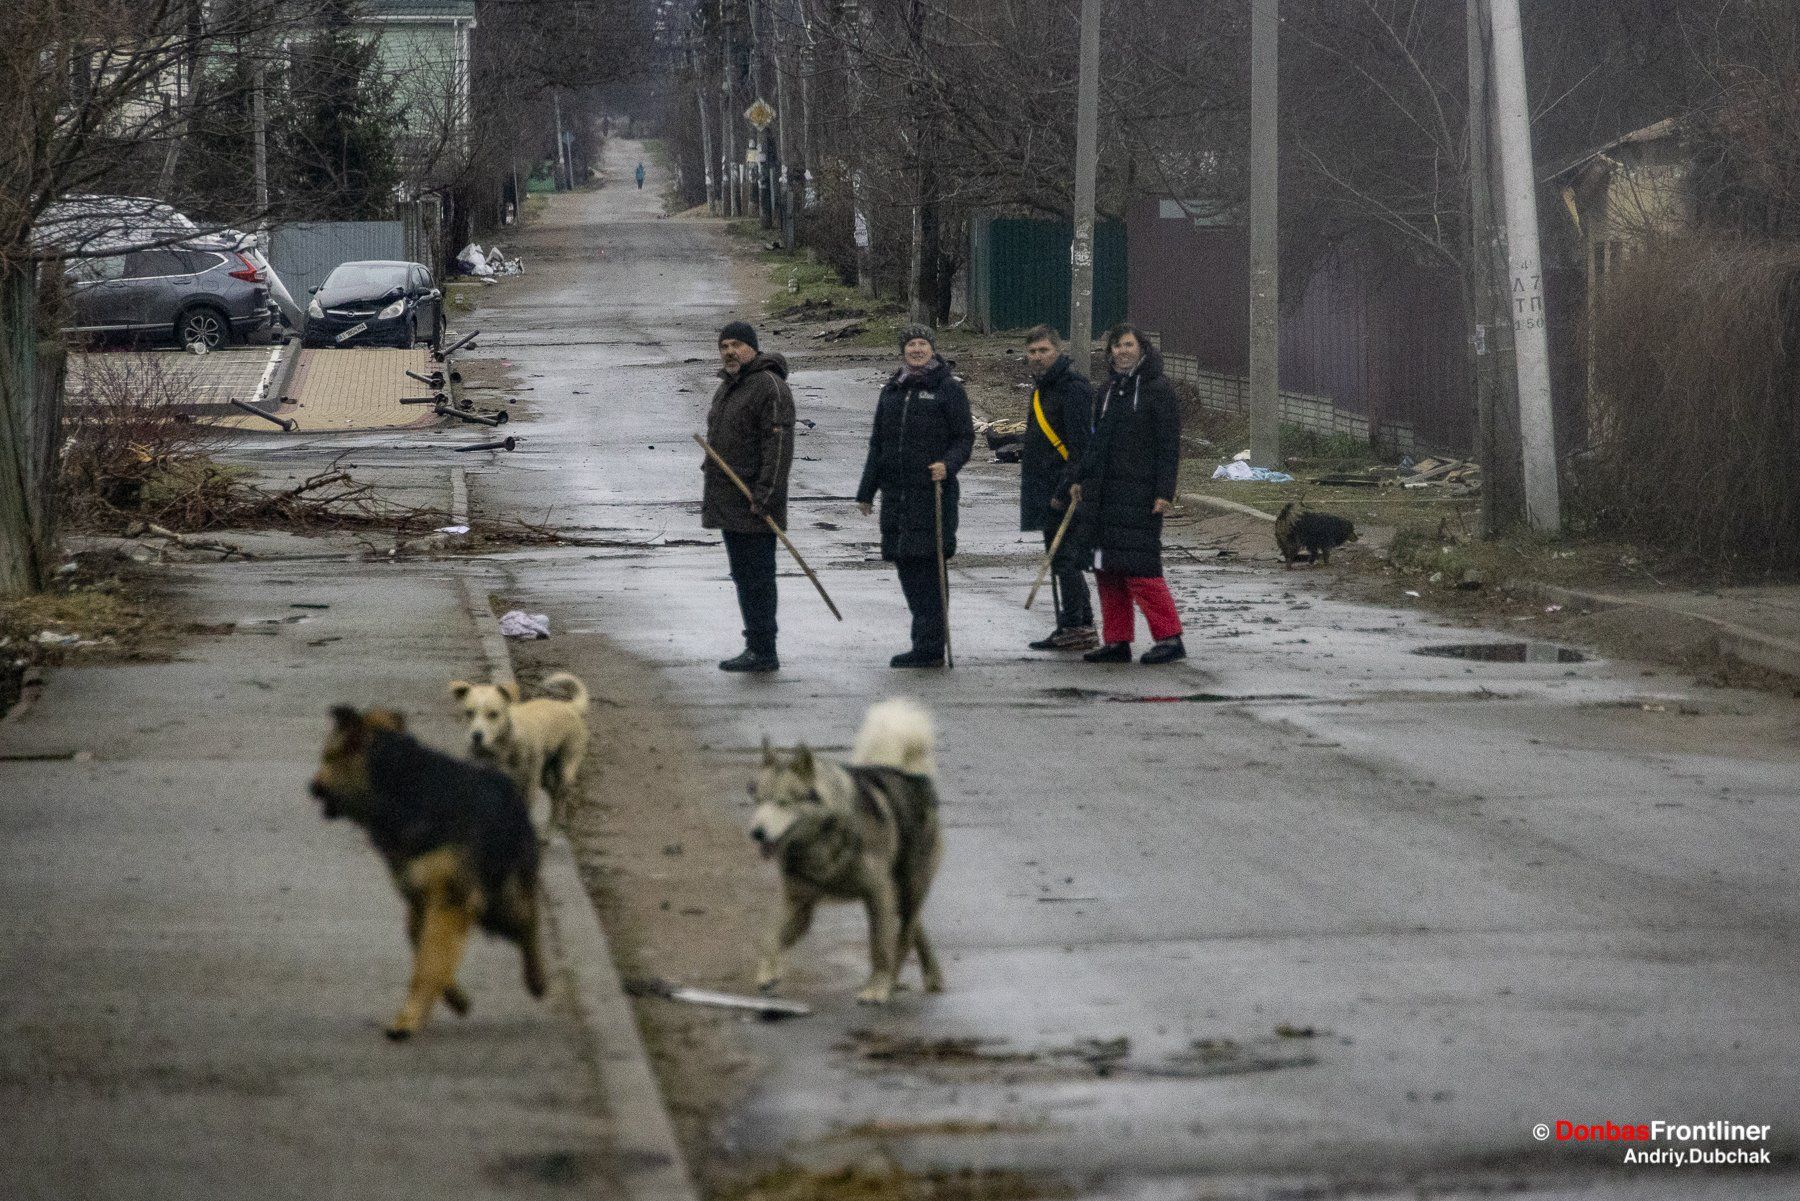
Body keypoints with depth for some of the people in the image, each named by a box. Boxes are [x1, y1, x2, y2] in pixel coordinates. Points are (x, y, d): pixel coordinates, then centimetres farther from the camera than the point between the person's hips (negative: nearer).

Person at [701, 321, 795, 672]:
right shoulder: (727, 387, 19)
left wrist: (764, 495, -24)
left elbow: (779, 445, -20)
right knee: (743, 576, 13)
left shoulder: (769, 386, -13)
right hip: (729, 504, 10)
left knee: (757, 576, -8)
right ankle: (756, 646, 20)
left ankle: (763, 651, -7)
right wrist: (712, 495, 21)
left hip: (753, 506, -10)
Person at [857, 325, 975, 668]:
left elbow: (965, 438, -2)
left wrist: (948, 465, -21)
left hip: (932, 492, -6)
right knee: (906, 567, 6)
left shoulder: (949, 390, 0)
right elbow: (877, 444, 21)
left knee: (926, 568, -10)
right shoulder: (892, 392, 17)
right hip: (895, 494, 6)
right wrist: (866, 491, 19)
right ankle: (928, 644, 14)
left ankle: (928, 647, -9)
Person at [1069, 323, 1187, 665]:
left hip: (1139, 492, -8)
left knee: (1138, 566, -13)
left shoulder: (1158, 390, -6)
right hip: (1104, 492, 8)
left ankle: (1170, 638, -9)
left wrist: (1164, 492, -16)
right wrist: (1082, 479, 21)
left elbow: (1169, 444, -10)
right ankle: (1116, 641, 13)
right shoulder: (1110, 389, 17)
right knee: (1107, 570, 7)